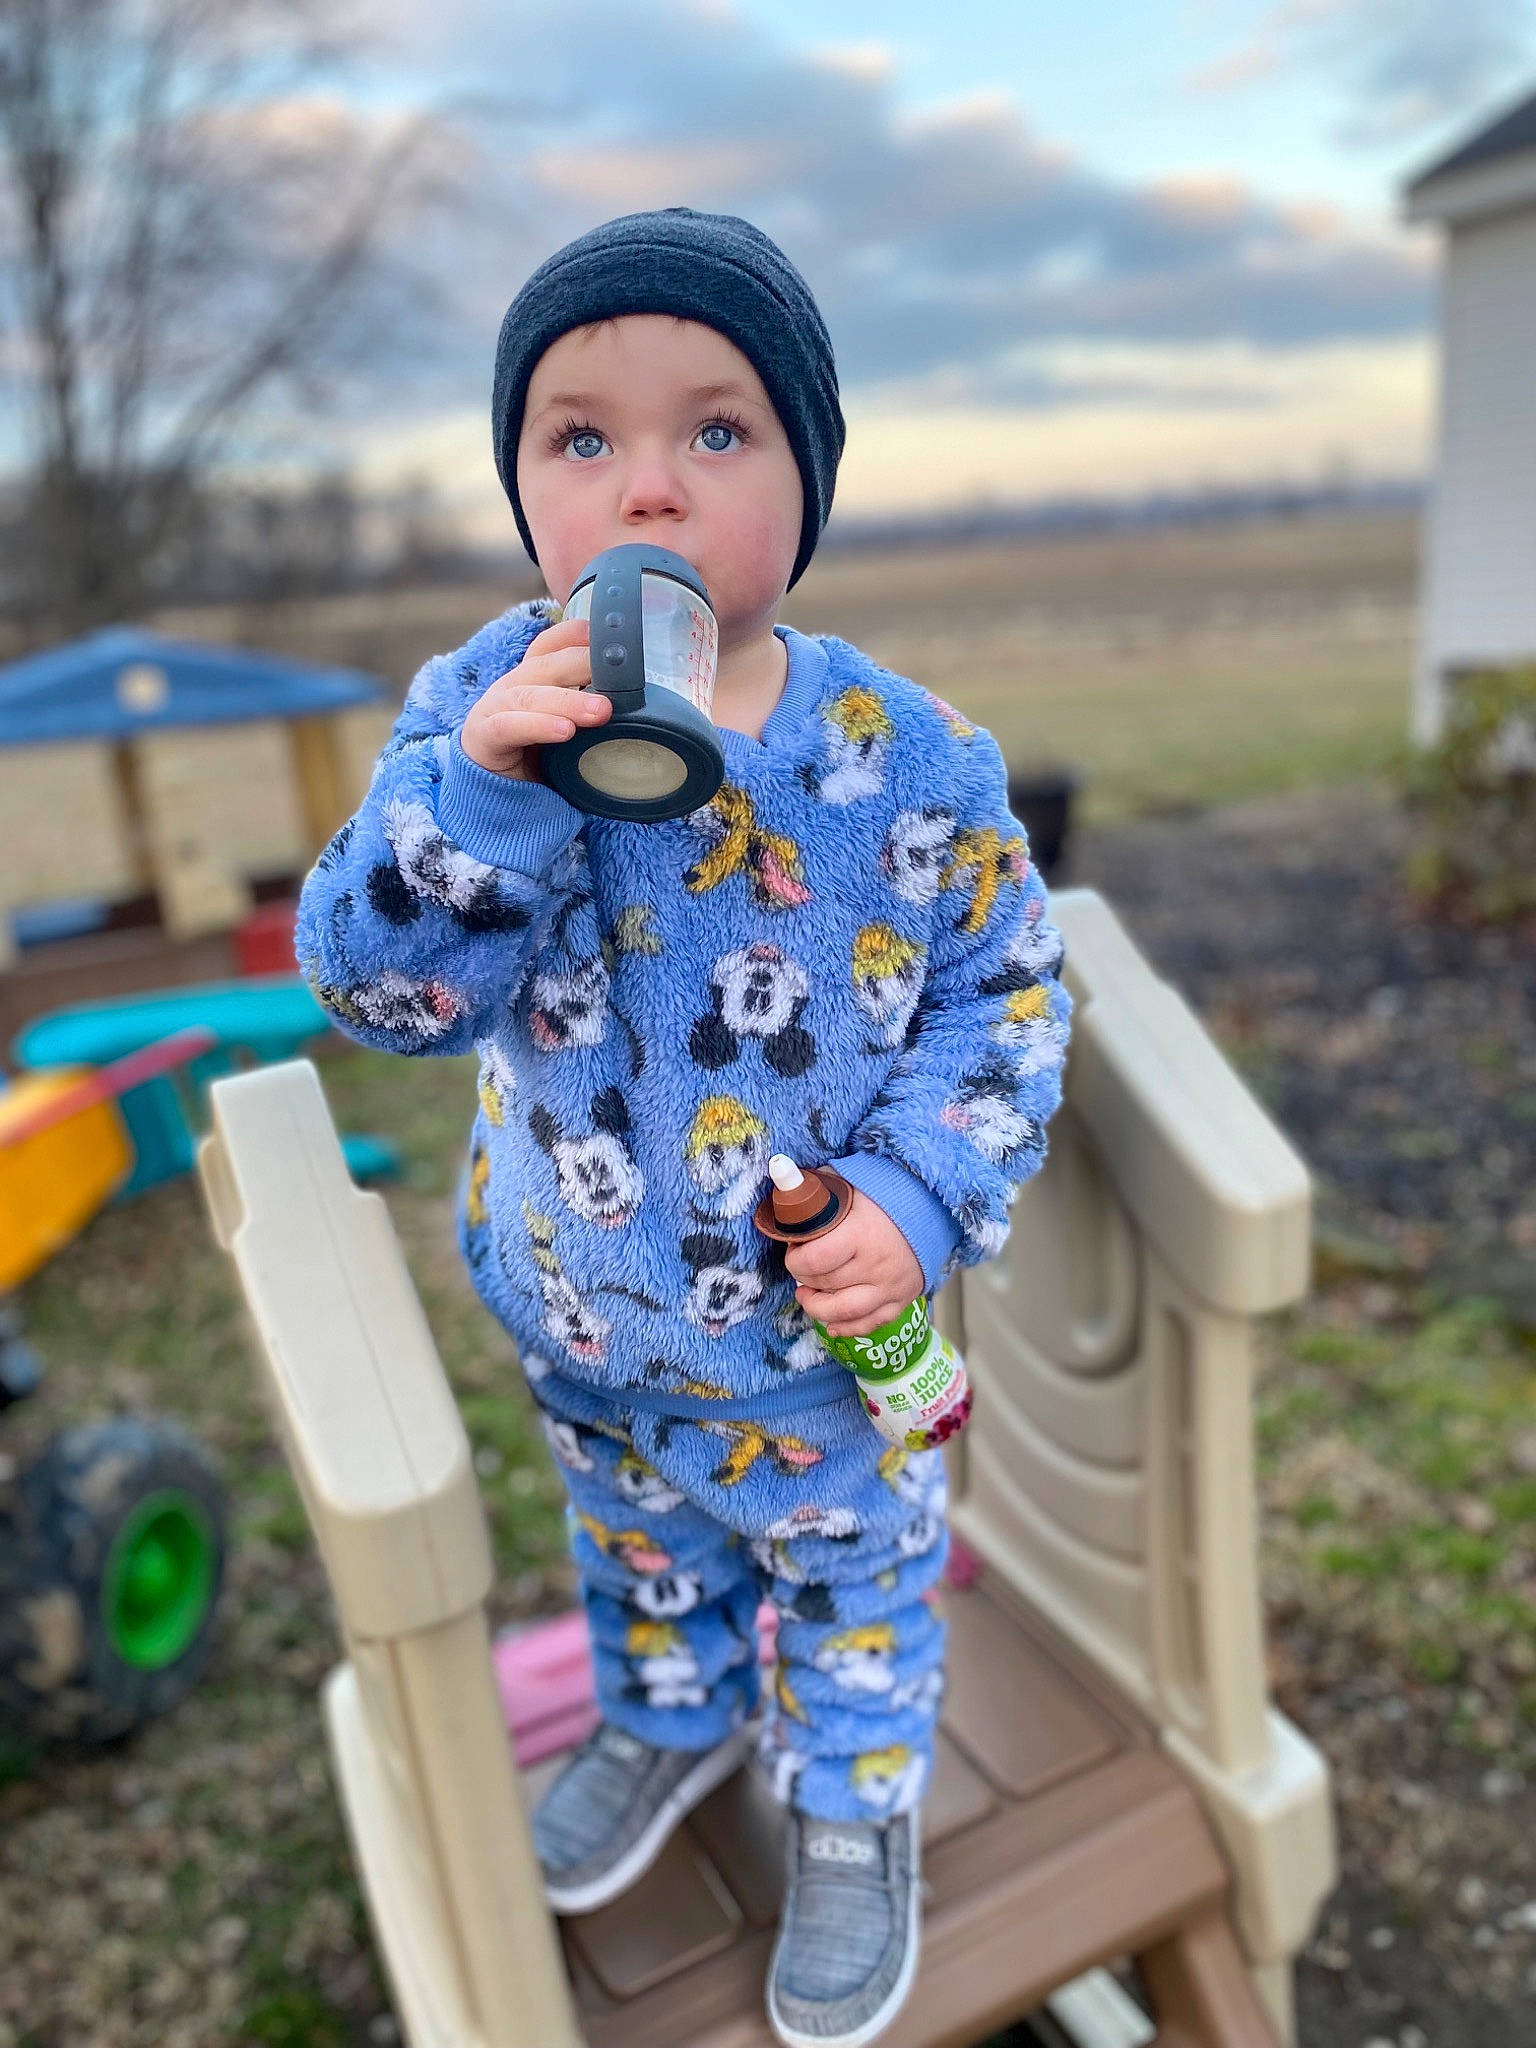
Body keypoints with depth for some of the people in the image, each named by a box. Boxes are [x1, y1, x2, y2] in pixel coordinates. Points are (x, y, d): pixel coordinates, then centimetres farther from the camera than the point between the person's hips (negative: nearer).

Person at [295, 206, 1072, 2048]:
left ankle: (855, 1800, 55)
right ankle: (672, 1715, 63)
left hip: (824, 1327, -2)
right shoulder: (477, 708, -16)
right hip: (576, 1313, 3)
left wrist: (923, 1198, -19)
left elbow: (1006, 987, -8)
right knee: (634, 1540, 31)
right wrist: (480, 785, -38)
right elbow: (377, 984, -22)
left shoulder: (901, 755, -19)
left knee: (855, 1570, 24)